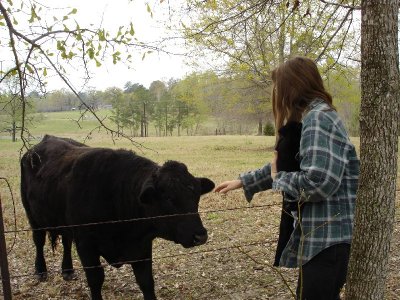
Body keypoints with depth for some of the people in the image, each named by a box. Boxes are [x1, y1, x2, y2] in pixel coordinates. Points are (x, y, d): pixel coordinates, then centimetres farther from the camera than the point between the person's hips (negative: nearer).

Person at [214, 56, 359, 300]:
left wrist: (279, 179, -11)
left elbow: (318, 182, -29)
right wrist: (243, 181, 23)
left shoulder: (318, 118, -19)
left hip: (328, 234, -10)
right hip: (326, 232, 10)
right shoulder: (314, 117, 14)